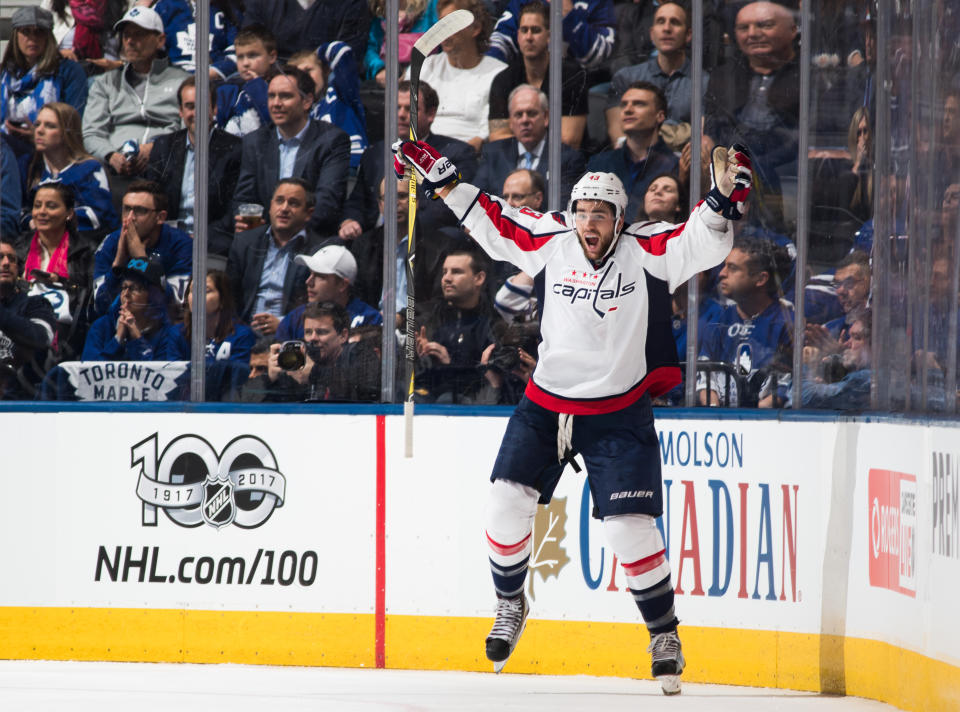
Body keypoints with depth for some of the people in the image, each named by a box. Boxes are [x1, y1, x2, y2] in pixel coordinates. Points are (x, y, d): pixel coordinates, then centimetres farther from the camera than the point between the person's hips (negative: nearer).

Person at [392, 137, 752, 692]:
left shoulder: (646, 254, -11)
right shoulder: (552, 242, -2)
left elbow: (704, 243, -20)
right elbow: (493, 225, 11)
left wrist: (726, 198, -38)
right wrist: (442, 180, 9)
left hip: (619, 416, -3)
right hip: (546, 406, 3)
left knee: (629, 527, -10)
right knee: (507, 501, -5)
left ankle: (665, 634, 7)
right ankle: (511, 604, 20)